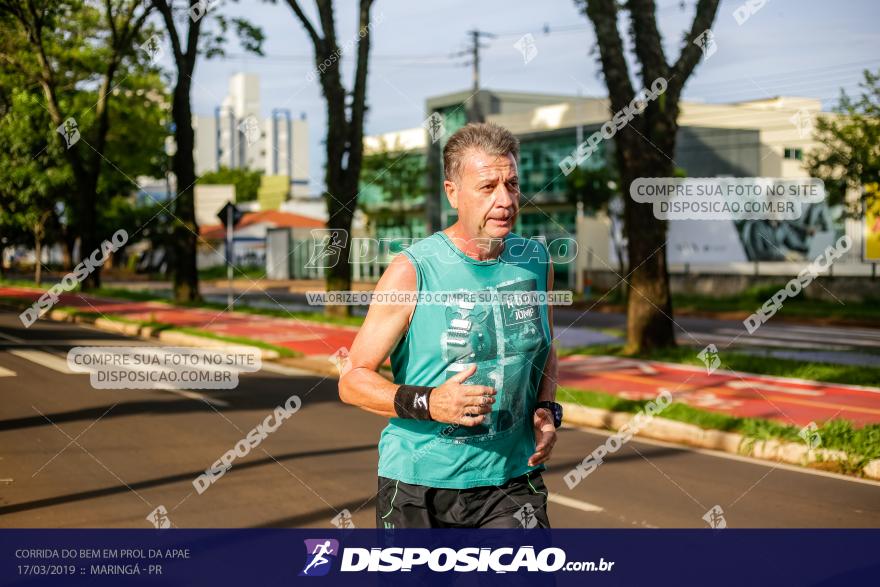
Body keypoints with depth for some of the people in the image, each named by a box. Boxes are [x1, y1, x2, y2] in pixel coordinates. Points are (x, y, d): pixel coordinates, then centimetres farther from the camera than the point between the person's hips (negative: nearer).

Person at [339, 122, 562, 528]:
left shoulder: (536, 262, 3)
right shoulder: (411, 273, -11)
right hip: (418, 482, -2)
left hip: (511, 479, 3)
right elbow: (353, 380, -8)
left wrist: (546, 410, 2)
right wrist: (428, 403, -24)